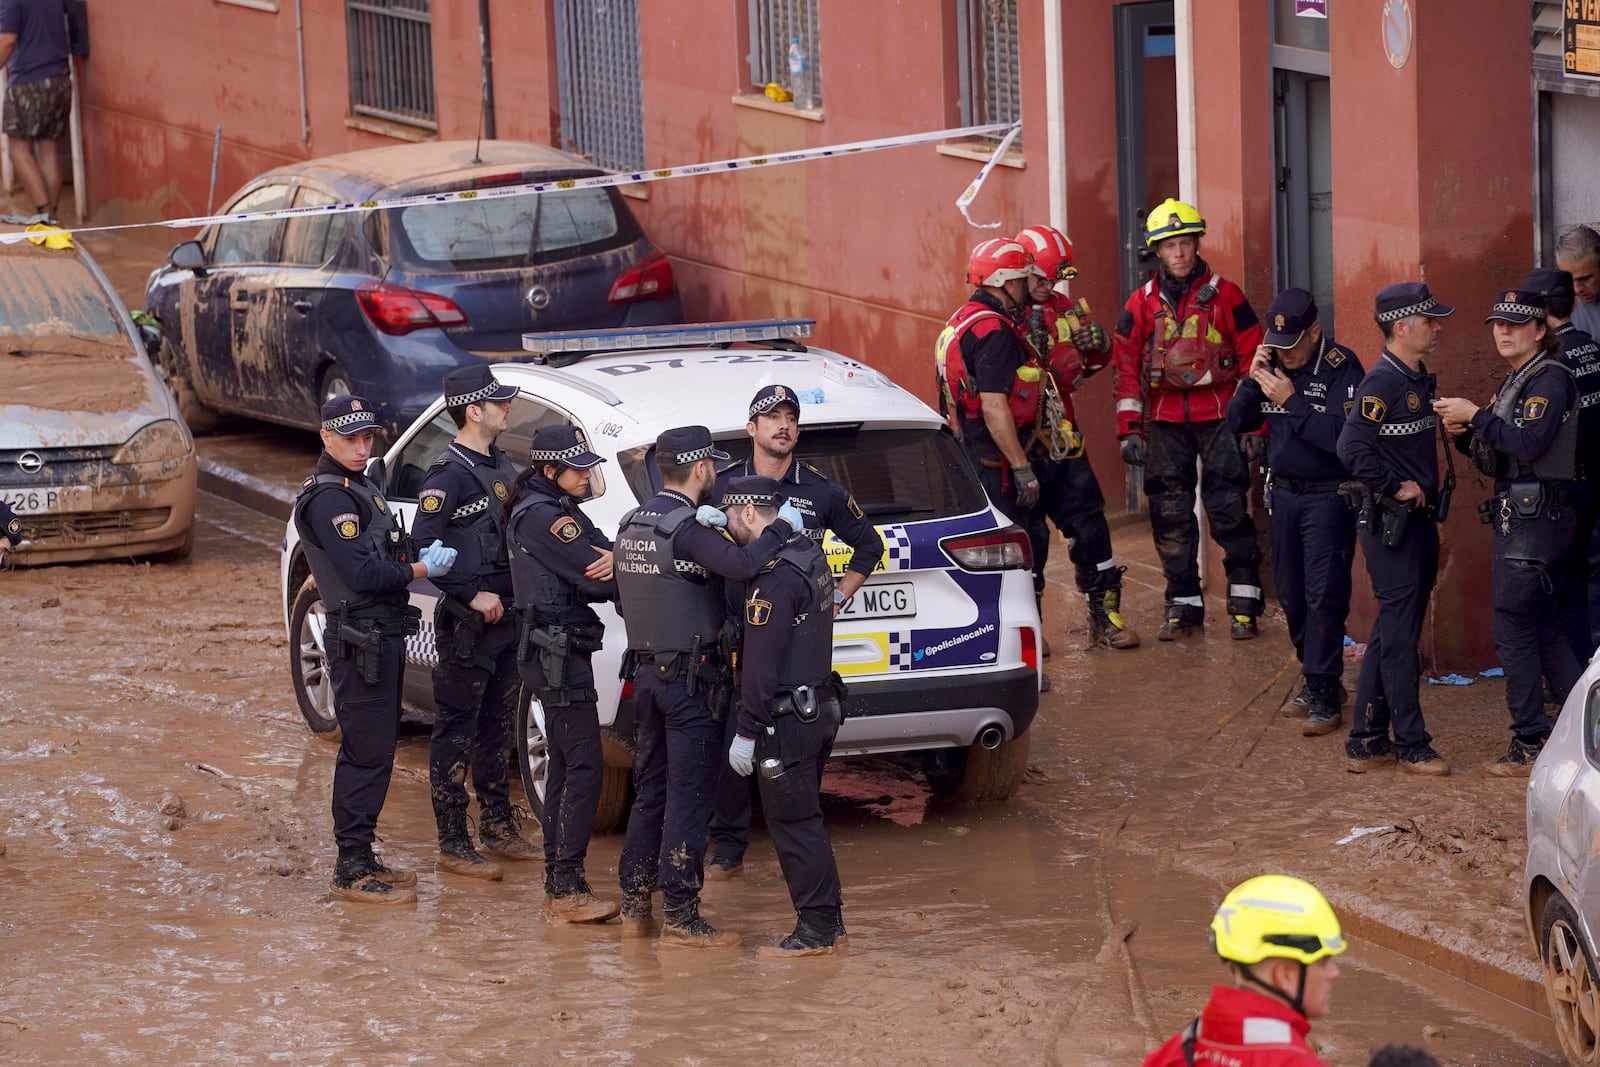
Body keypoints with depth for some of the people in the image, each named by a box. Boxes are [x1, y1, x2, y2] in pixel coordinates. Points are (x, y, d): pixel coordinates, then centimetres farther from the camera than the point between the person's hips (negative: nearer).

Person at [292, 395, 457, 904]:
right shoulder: (328, 498, -16)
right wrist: (420, 570, -12)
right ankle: (353, 871, -5)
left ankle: (361, 859, 23)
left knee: (375, 748, 15)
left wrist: (420, 557, 2)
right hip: (361, 640, -10)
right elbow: (362, 574, -22)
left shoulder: (361, 488, 17)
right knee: (366, 753, -8)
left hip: (382, 635, 10)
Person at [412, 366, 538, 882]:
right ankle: (453, 845, 1)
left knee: (497, 728, 17)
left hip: (506, 617, 9)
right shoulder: (449, 475, -16)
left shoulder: (499, 464, 12)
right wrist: (473, 596, -20)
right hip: (467, 623, -9)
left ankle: (498, 829, 27)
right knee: (457, 733, -2)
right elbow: (424, 549, -21)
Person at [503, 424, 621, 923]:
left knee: (565, 765, 13)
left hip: (559, 650, 11)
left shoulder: (561, 510, 16)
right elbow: (595, 579, -21)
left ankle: (556, 883, 18)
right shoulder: (542, 516, -16)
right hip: (556, 651, -11)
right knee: (585, 766, -12)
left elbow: (602, 556, 6)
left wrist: (617, 559, -16)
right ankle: (568, 888, -13)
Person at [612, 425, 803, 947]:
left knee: (650, 791, 16)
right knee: (689, 797, -4)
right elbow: (740, 565, -34)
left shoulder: (634, 522, 8)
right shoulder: (686, 527, -18)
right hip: (689, 678, -8)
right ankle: (680, 919, -3)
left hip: (646, 672, 8)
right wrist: (782, 528, -20)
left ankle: (634, 905, 20)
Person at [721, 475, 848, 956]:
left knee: (792, 822, -3)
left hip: (786, 719, -10)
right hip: (819, 708, 10)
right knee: (804, 819, 17)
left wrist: (747, 732, -19)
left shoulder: (774, 577, -20)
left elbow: (761, 664, -21)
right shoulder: (809, 555, 10)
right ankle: (826, 921, 23)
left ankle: (816, 930, 0)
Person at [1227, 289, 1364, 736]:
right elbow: (1237, 422, 6)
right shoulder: (1272, 364, 5)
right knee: (1292, 594, 10)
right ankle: (1315, 677, 23)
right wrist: (1251, 382, -10)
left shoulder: (1340, 368, -15)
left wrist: (1291, 401, -23)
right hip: (1284, 493, 7)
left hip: (1328, 495, -7)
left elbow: (1343, 436, -26)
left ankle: (1325, 694, -7)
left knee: (1325, 593, -9)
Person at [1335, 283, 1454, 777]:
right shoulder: (1382, 382, -16)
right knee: (1399, 636, -3)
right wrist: (1396, 489, -19)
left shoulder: (1418, 380, 13)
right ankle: (1411, 744, 3)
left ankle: (1366, 740, 19)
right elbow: (1353, 448, -26)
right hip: (1391, 526, -10)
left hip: (1418, 522, 10)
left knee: (1390, 634, 13)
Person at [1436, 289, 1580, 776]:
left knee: (1514, 628, -7)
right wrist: (1465, 435, 1)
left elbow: (1528, 444, -24)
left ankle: (1529, 746, -3)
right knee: (1543, 630, 12)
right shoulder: (1514, 382, 18)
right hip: (1515, 515, 10)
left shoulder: (1551, 377, -10)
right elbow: (1495, 461, 18)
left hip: (1536, 513, -10)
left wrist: (1477, 416, -18)